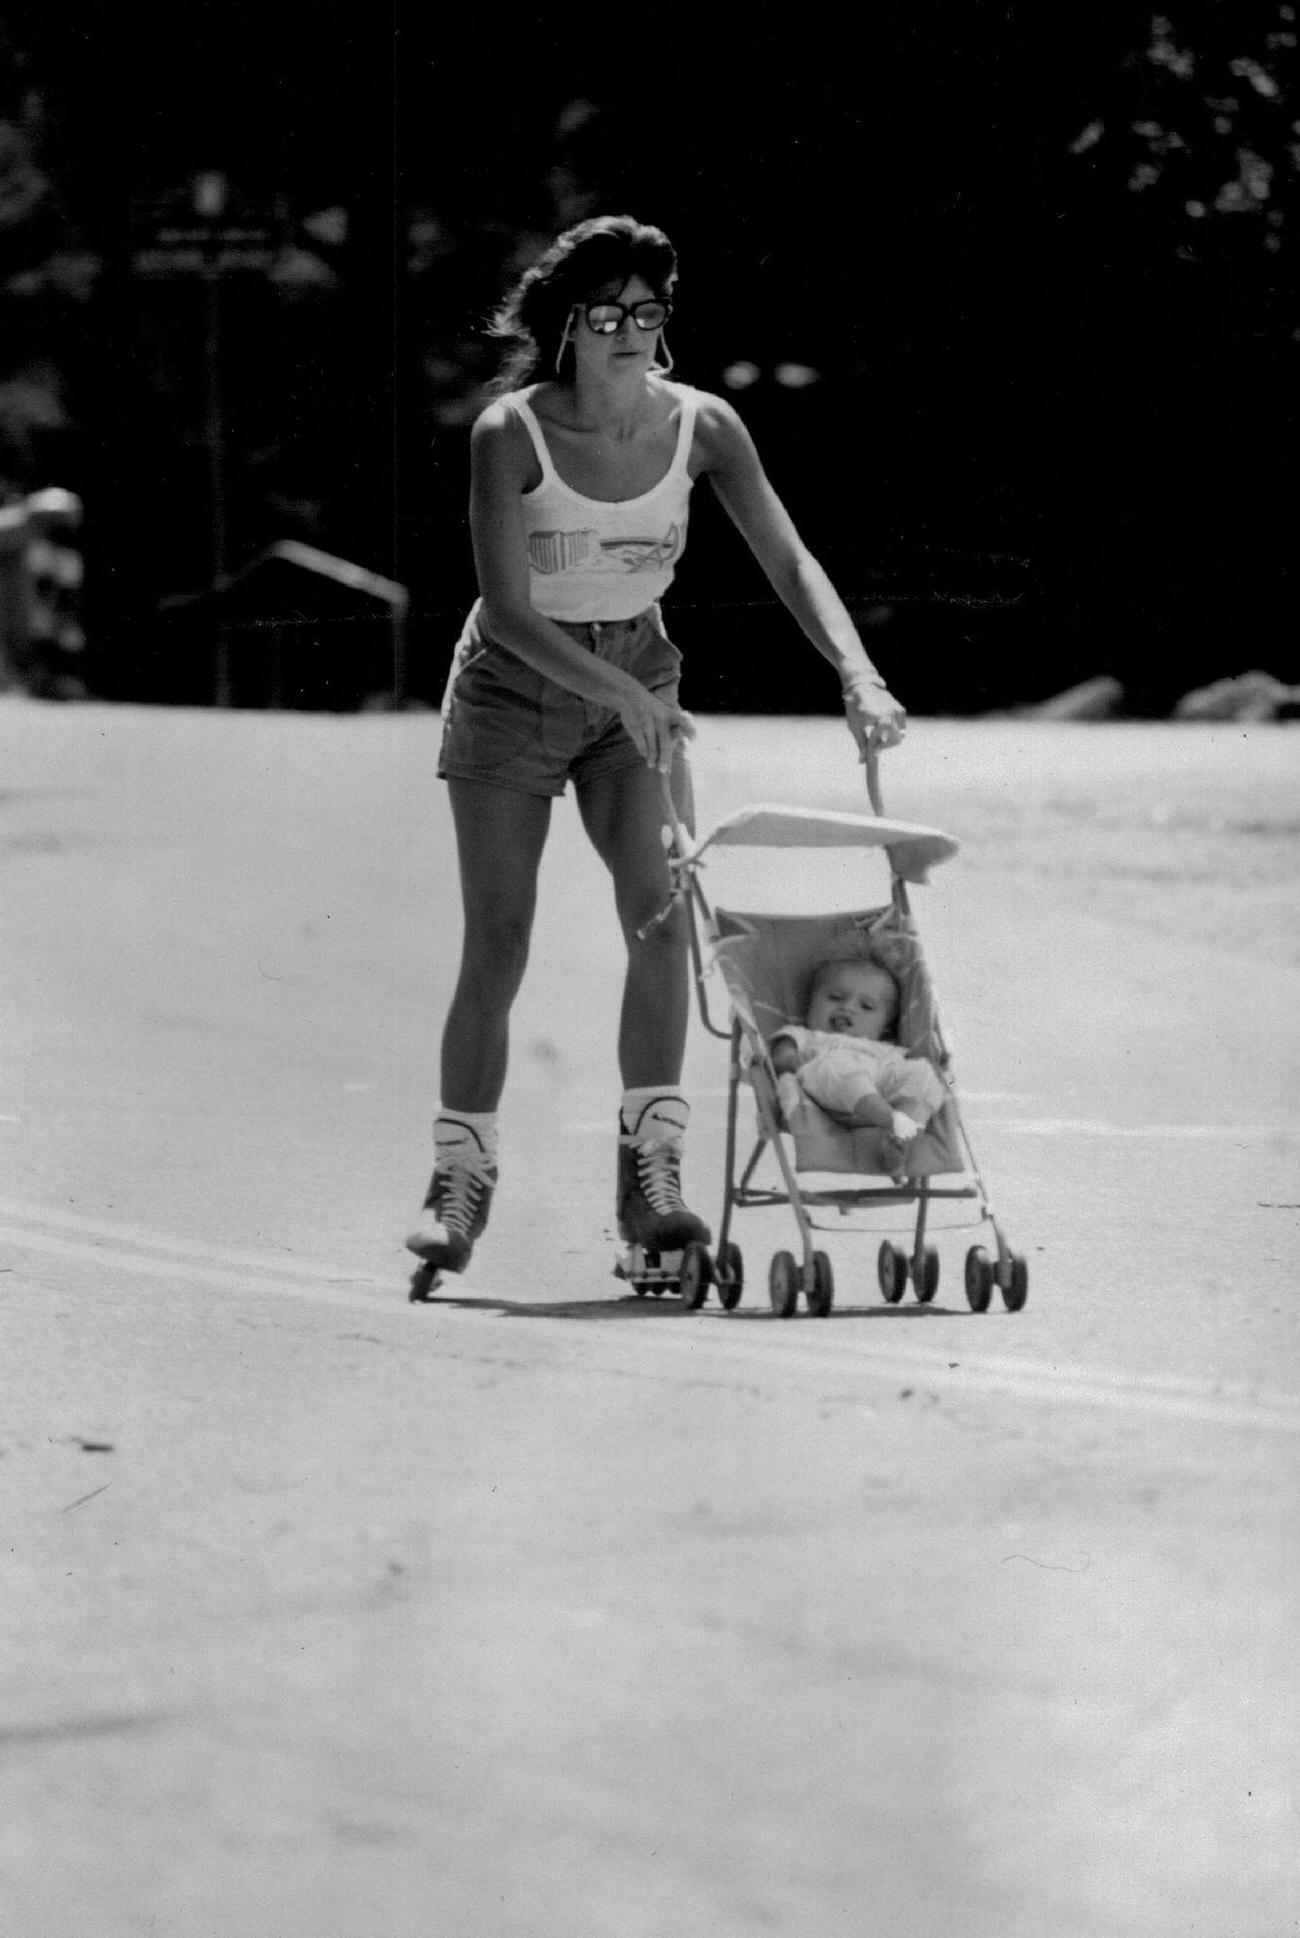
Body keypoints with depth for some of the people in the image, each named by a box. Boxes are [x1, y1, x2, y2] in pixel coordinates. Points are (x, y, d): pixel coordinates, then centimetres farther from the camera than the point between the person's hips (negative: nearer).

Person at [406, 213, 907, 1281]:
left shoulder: (701, 425, -10)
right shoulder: (511, 434, -19)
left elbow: (789, 559, -13)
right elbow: (509, 610, -22)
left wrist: (858, 675, -29)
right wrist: (621, 697, -34)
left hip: (637, 685, 2)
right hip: (512, 685, -2)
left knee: (662, 916, -17)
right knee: (497, 945, -5)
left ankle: (651, 1170, -15)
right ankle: (461, 1180, 5)